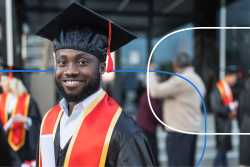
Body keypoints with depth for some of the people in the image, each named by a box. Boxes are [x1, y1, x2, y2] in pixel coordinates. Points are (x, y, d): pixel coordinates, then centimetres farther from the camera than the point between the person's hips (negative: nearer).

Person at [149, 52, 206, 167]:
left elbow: (155, 92, -16)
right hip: (193, 127, 10)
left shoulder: (180, 80, -17)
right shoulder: (197, 79, 16)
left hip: (179, 129, -10)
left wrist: (151, 72, -3)